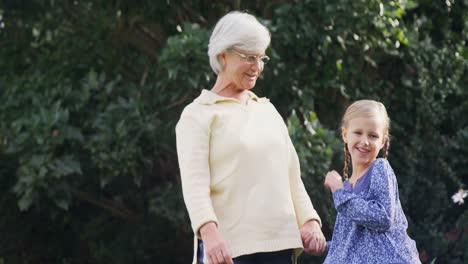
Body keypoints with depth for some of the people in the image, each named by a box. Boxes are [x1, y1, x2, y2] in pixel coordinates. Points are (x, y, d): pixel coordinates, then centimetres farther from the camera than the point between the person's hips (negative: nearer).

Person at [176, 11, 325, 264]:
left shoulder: (268, 110, 22)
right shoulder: (198, 115, 2)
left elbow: (292, 175, 21)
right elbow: (193, 181, -10)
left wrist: (310, 221, 6)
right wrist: (209, 232, -26)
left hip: (280, 243, 6)